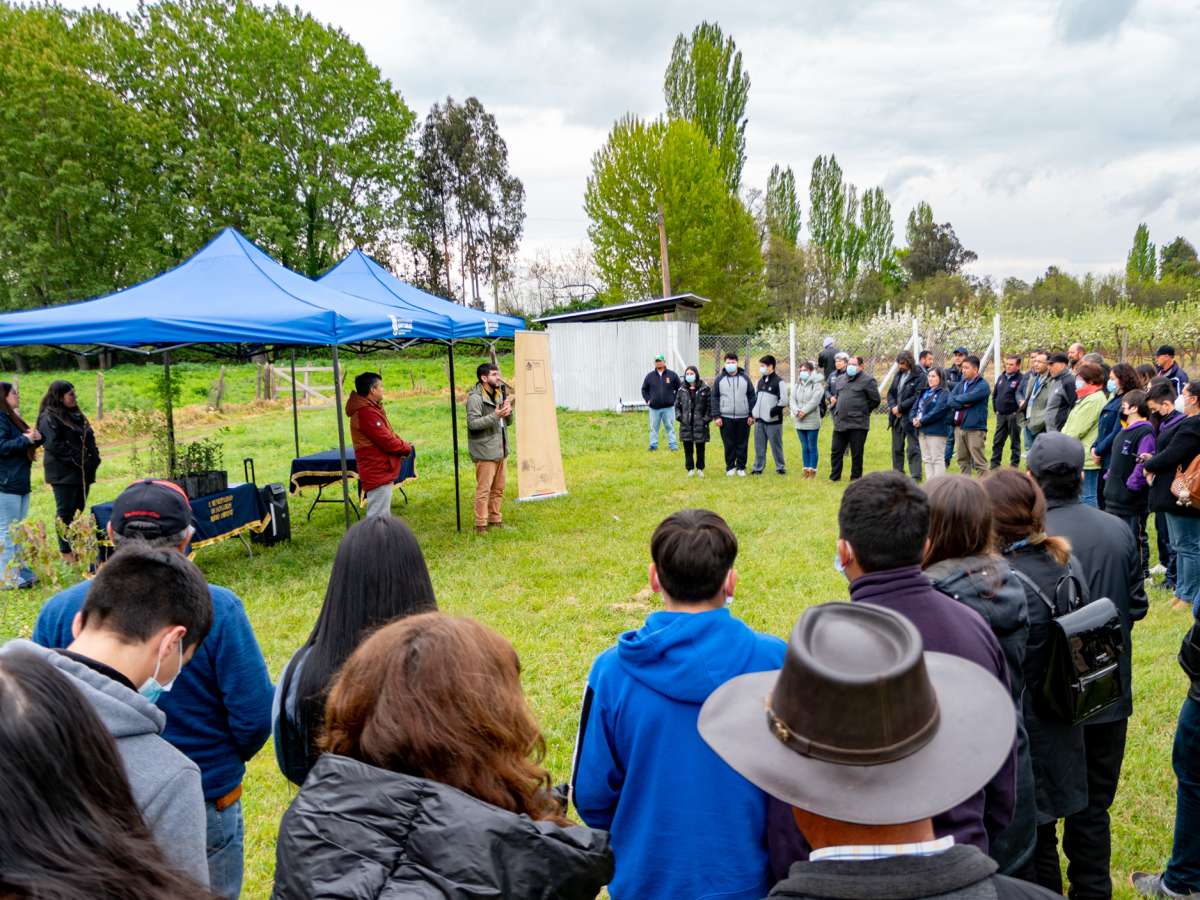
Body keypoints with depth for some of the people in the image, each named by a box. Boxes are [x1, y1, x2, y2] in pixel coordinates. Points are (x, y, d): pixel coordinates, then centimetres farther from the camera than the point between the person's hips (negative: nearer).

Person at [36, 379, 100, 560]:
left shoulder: (75, 415, 17)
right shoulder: (49, 417, -9)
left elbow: (89, 438, 20)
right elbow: (53, 445, -18)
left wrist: (94, 458, 5)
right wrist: (78, 460, -19)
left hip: (82, 472, 8)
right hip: (63, 473, -8)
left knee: (78, 509, 10)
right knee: (65, 511, -2)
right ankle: (66, 551, 4)